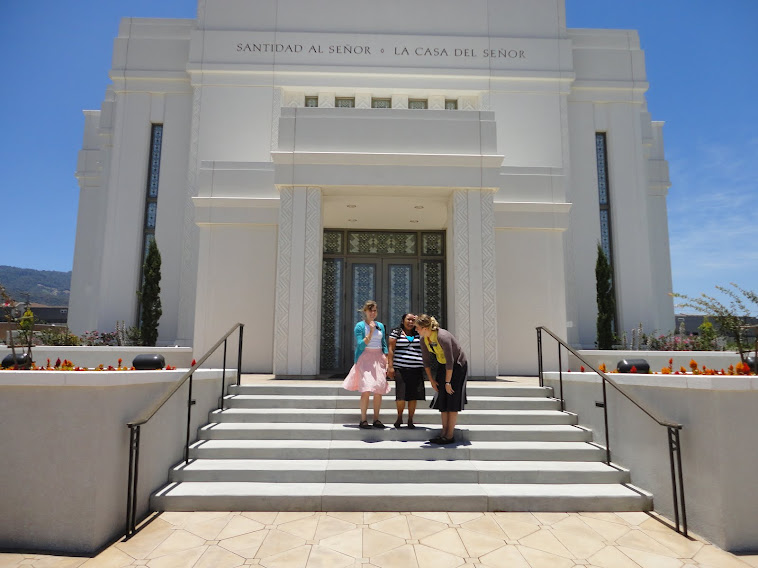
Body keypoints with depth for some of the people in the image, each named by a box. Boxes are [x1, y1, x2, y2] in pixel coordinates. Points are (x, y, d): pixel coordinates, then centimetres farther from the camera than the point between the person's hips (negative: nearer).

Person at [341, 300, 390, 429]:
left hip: (379, 359, 5)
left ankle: (376, 419, 11)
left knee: (379, 390, 0)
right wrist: (371, 332, -15)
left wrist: (387, 362, 10)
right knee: (367, 389, -14)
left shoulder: (380, 326, 13)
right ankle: (363, 420, -4)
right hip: (365, 359, -5)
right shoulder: (360, 326, -2)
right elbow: (361, 345, -10)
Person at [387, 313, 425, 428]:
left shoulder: (418, 334, 17)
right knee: (401, 395, -5)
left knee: (413, 395, 1)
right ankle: (399, 417, 17)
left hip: (416, 369, 3)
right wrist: (390, 366, -8)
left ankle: (410, 420, 14)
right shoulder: (396, 332, 6)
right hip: (400, 369, -3)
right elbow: (391, 349, 1)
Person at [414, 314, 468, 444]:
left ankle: (450, 435, 0)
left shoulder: (443, 337, -30)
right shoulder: (424, 339, -8)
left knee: (452, 401, -6)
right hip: (442, 366, 7)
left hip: (458, 366, -7)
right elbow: (426, 361, 4)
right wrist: (431, 380, 3)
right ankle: (444, 433, 10)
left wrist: (447, 382, -22)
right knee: (442, 399, 4)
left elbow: (450, 361, -27)